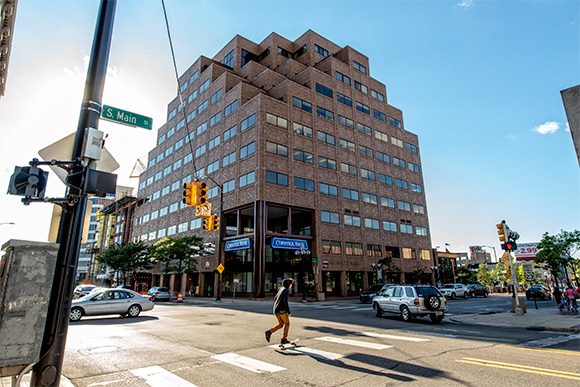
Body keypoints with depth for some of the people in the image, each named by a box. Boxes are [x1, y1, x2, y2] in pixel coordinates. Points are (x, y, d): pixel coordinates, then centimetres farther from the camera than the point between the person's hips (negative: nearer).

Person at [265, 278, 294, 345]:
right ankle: (283, 339, 10)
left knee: (281, 324, 16)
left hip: (276, 309, 8)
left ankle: (269, 332, 0)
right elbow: (285, 301, -18)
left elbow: (275, 298, 24)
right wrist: (289, 312, -13)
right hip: (281, 310, -8)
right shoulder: (286, 290, -9)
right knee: (287, 323, 9)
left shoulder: (280, 289, 17)